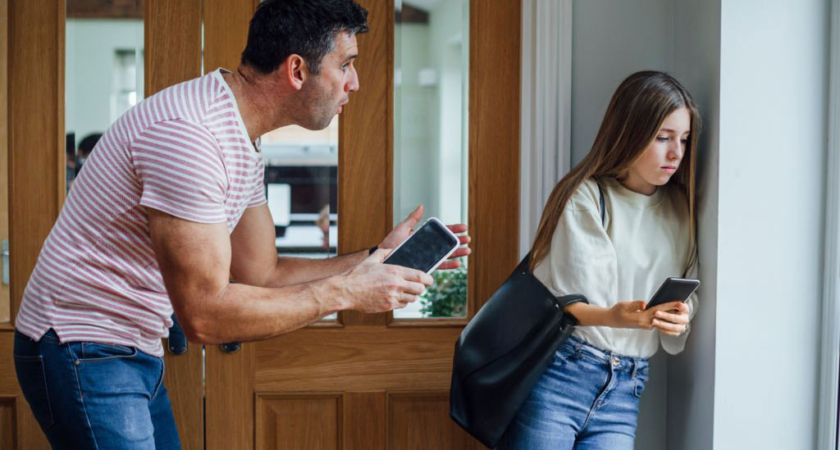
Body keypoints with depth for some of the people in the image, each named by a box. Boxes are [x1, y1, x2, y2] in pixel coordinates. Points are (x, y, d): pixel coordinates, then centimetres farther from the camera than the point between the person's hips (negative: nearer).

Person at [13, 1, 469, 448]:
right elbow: (205, 315, -26)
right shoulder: (189, 133, -25)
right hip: (83, 351, -9)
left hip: (138, 354, 9)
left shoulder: (243, 149, 8)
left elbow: (263, 275, 13)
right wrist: (344, 292, -19)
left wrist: (378, 258, 4)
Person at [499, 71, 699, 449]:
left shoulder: (680, 212, 12)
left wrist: (678, 320, -10)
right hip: (558, 373, -4)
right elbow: (554, 300, -9)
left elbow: (683, 308, 14)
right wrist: (612, 317, -28)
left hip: (623, 391, 4)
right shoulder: (586, 197, -4)